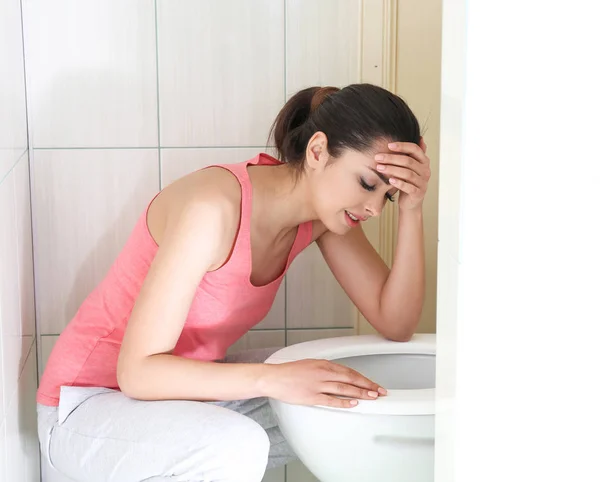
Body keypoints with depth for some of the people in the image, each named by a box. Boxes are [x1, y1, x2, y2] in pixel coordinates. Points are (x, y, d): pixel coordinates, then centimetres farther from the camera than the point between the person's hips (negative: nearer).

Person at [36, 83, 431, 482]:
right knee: (237, 447, -36)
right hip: (89, 406, -8)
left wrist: (411, 211, -20)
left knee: (364, 400, -2)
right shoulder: (212, 208, -30)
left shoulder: (324, 207, -6)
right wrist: (272, 379, -41)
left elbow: (396, 325, -6)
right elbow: (138, 370, -30)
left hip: (183, 386, 9)